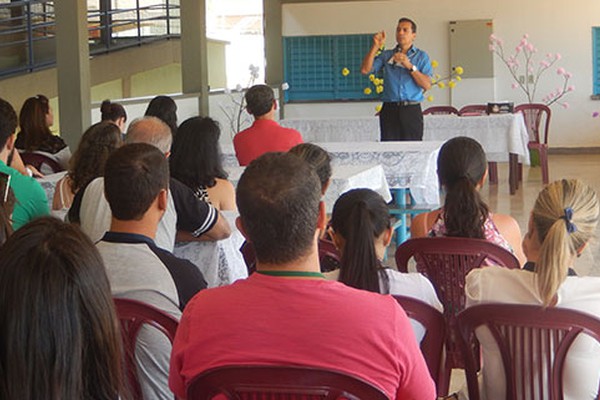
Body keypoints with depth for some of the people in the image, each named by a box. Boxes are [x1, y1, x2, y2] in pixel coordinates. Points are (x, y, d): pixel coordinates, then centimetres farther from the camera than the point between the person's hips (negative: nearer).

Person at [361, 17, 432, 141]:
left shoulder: (421, 56, 11)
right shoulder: (386, 55, 17)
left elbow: (427, 85, -1)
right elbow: (365, 70, 4)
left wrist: (409, 66, -12)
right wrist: (376, 47, -1)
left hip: (411, 110, -1)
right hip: (390, 110, 1)